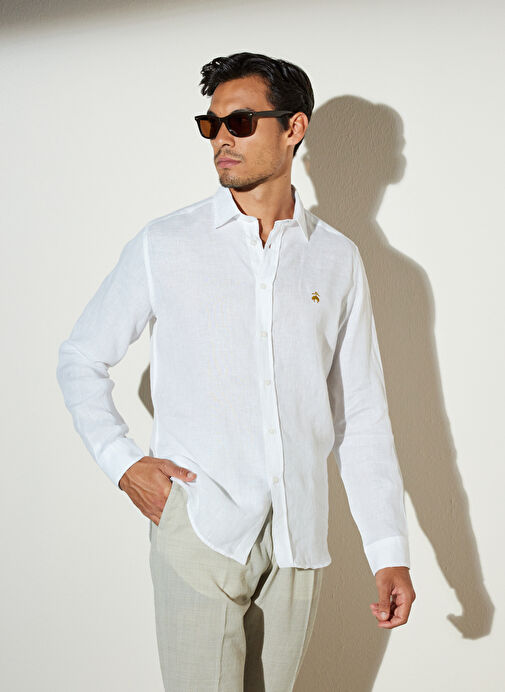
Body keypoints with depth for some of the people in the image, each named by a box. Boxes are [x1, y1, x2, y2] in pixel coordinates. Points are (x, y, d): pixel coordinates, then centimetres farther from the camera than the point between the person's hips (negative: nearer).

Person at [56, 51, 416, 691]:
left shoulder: (337, 260, 7)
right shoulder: (164, 246, 1)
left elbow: (361, 413, 8)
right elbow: (80, 359, 10)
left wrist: (390, 553, 4)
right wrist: (122, 462, -5)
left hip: (298, 540, 2)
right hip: (199, 530, -2)